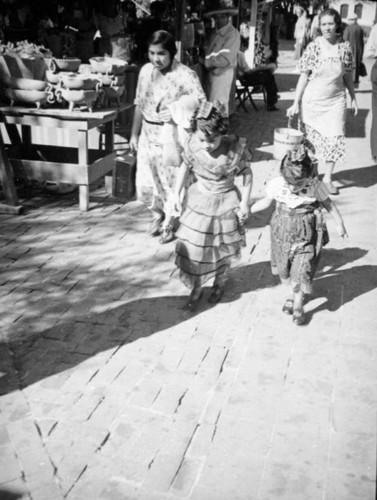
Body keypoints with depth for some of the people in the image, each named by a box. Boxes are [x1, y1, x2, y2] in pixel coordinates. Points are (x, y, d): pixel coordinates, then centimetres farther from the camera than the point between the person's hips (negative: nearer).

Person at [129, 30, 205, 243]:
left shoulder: (185, 75, -14)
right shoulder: (146, 70, 4)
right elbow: (140, 104, 12)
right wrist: (134, 134, 13)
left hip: (170, 135, -5)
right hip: (148, 133, 5)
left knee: (171, 183, 5)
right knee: (144, 185, 11)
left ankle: (169, 225, 27)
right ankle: (158, 213, 39)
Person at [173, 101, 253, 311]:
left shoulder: (236, 148, -24)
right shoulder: (192, 145, -17)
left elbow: (247, 173, -9)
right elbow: (185, 167, 1)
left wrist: (245, 202, -10)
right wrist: (177, 193, 5)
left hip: (226, 203, -2)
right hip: (199, 201, 2)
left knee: (223, 247, 15)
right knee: (193, 247, 5)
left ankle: (220, 283, 42)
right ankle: (196, 288, 27)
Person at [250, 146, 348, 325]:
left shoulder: (316, 186, -18)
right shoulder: (276, 184, -14)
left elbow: (328, 203, -2)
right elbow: (266, 202, 4)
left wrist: (339, 223, 3)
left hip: (307, 233, -3)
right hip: (283, 230, 3)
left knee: (302, 269, -6)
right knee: (284, 268, 14)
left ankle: (298, 305, 12)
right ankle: (294, 292, 41)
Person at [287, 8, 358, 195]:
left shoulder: (345, 47, -2)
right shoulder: (313, 47, -8)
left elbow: (347, 76, 8)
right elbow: (304, 76, -6)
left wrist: (353, 98, 9)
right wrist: (296, 103, -9)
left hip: (335, 101, 2)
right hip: (312, 101, -1)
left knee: (334, 138, -2)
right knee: (311, 139, 9)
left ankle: (328, 178, 10)